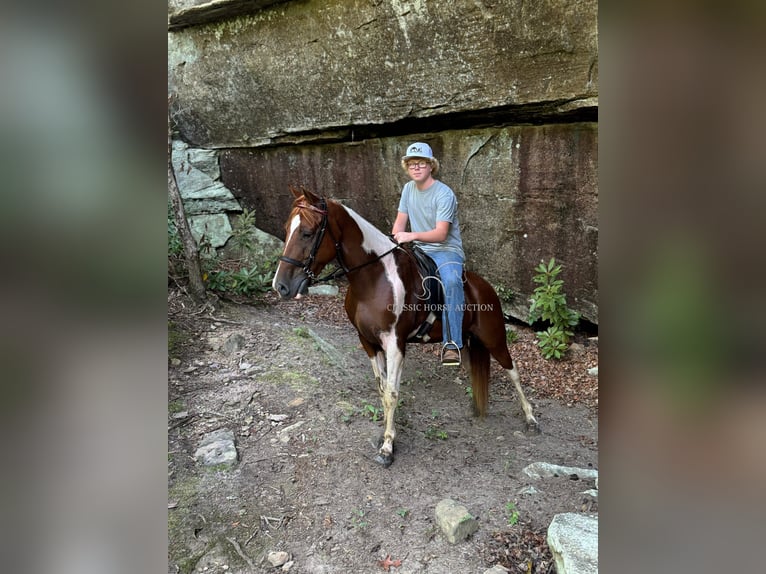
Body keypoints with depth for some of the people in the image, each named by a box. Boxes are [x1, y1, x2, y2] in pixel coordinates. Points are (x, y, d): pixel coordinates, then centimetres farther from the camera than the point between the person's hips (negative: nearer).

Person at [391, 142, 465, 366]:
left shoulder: (444, 194, -15)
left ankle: (451, 343, -30)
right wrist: (392, 244, -9)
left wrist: (413, 235, -37)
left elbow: (440, 234, -23)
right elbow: (400, 222, 10)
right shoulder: (408, 188, 7)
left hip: (446, 250, -6)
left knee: (451, 281, -37)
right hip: (418, 251, 7)